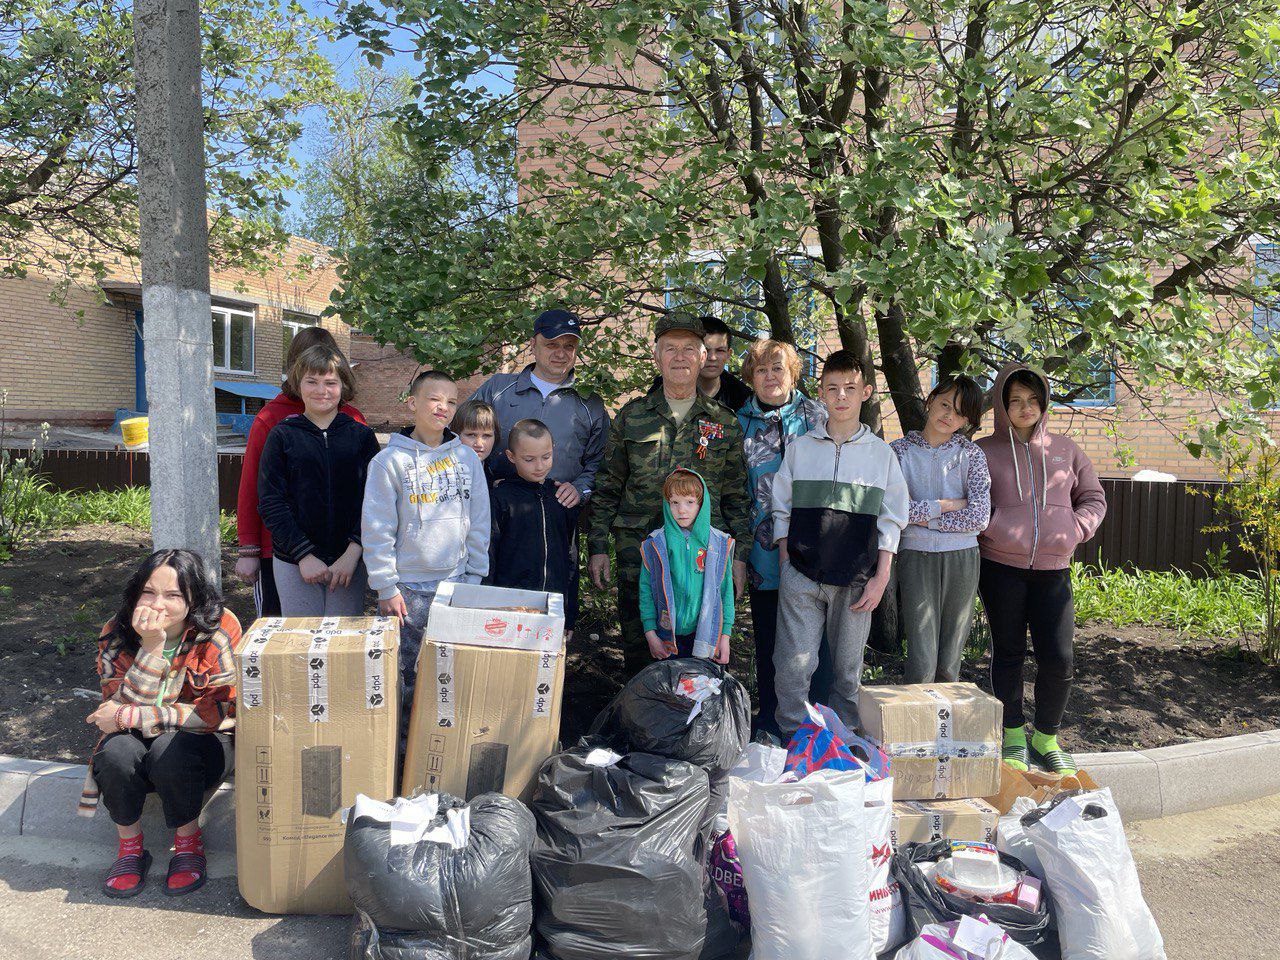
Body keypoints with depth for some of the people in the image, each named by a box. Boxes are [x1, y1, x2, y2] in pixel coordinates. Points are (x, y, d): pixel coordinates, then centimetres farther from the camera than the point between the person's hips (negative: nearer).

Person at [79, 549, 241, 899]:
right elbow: (121, 706, -20)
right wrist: (151, 646, -33)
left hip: (201, 743, -2)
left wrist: (128, 717, -22)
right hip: (137, 742, 2)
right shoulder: (117, 634, -10)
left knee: (169, 750, -33)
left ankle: (189, 843, -6)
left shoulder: (220, 629, -17)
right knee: (116, 750, -29)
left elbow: (218, 712, -21)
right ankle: (130, 847, -4)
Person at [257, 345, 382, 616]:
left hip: (349, 562, 1)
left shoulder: (362, 436, 4)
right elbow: (270, 502, -2)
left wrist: (352, 553, -12)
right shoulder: (282, 436, 2)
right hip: (293, 563, 0)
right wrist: (305, 555, -11)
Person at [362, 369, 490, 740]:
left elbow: (479, 523, 8)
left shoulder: (467, 458, 5)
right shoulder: (390, 461, -5)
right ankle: (402, 739, 23)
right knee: (404, 674, 5)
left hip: (455, 582, 3)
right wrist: (386, 587, -7)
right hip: (407, 587, -3)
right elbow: (376, 529, -5)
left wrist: (473, 578, 5)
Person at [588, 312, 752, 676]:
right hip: (637, 553, 1)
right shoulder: (631, 416, 8)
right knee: (638, 658, 6)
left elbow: (736, 496, 10)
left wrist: (739, 555, 4)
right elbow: (607, 487, 9)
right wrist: (598, 546, 3)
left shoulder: (726, 423, 8)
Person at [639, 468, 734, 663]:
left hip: (706, 634, 1)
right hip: (668, 636, 0)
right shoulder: (655, 544, -2)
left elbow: (726, 590, 2)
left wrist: (725, 636, 0)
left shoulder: (719, 544, 0)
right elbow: (645, 589, -1)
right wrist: (650, 633, -5)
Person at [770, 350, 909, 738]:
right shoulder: (799, 448, 7)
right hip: (801, 576, 0)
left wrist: (880, 578, -1)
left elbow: (890, 522, 6)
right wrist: (786, 566, 3)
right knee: (793, 666, -3)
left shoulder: (882, 453, 6)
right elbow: (781, 511, 11)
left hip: (856, 582, 0)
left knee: (848, 668, 8)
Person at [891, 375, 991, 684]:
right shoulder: (900, 450, 4)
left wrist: (922, 517, -7)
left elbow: (979, 518, -6)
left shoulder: (971, 454, 5)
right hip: (916, 557, -1)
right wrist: (946, 505, -7)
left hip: (962, 558, 1)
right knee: (921, 666, -7)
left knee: (948, 667, 7)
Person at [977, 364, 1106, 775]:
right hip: (1000, 567, -2)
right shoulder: (984, 451, 3)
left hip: (1052, 570, 2)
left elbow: (1094, 499, 16)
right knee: (1008, 653, 6)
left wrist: (1074, 531, -1)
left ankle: (1047, 737, 18)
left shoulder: (1065, 450, 11)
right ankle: (1014, 738, 21)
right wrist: (992, 524, -10)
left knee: (1058, 659, -4)